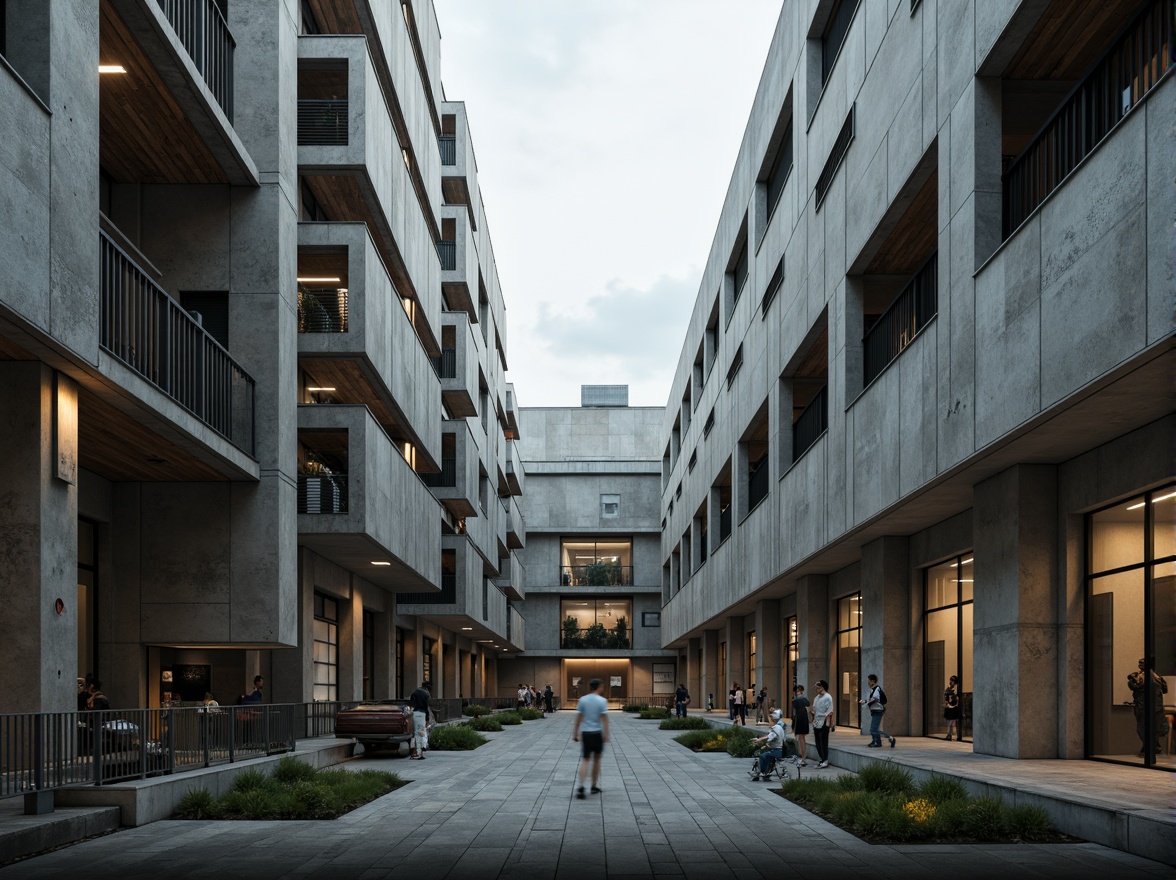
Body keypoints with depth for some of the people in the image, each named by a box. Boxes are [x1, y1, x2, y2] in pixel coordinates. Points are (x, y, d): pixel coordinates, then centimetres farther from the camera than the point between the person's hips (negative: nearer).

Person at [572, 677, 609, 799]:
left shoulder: (582, 700, 1)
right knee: (596, 759, 14)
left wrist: (575, 733, 9)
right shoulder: (602, 701, -7)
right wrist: (606, 735, -8)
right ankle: (594, 786, 21)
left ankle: (581, 787, -16)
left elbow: (578, 718, 3)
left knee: (585, 760, 1)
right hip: (597, 733, -2)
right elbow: (604, 719, -11)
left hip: (585, 733, 2)